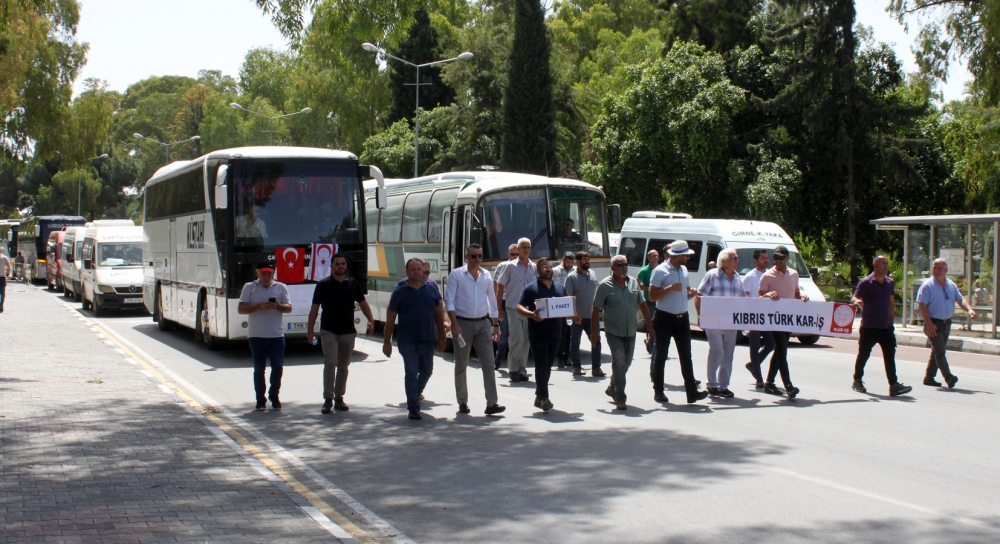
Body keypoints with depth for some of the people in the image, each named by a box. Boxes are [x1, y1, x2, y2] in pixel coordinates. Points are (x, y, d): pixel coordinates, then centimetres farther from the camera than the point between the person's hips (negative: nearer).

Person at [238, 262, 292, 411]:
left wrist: (278, 306, -16)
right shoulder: (249, 288, 4)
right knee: (259, 369, 4)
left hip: (276, 335, 1)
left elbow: (289, 308, 6)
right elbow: (241, 309, -2)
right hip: (256, 335, -1)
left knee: (278, 367, -2)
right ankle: (260, 400, 13)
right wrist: (259, 306, -17)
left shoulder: (281, 287, 8)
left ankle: (274, 396, 17)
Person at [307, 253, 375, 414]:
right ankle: (328, 399, -11)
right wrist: (310, 329, 0)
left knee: (343, 366, 9)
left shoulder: (353, 284, 7)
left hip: (348, 332, 3)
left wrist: (371, 320, -2)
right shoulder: (323, 285, -1)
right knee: (330, 363, -14)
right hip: (329, 331, -3)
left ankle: (339, 398, 19)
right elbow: (314, 308, 2)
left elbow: (363, 303, 13)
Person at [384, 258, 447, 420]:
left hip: (427, 340, 4)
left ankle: (415, 396, 39)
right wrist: (387, 342, -2)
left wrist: (441, 337, 9)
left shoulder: (432, 290, 8)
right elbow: (390, 318, 1)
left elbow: (439, 314, 13)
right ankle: (413, 408, -2)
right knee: (411, 373, -8)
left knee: (426, 371, 15)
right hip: (407, 341, -4)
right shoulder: (399, 292, 0)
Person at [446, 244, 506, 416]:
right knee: (461, 365, 6)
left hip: (483, 324, 3)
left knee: (488, 363, -7)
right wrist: (454, 324, -16)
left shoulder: (486, 276, 9)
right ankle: (462, 402, 17)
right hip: (463, 324, -3)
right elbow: (449, 301, -6)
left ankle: (491, 403, -10)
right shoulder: (456, 275, -3)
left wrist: (496, 325, 14)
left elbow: (492, 301, 16)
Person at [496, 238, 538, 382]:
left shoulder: (534, 268, 9)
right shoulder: (511, 267, 0)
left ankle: (522, 369, 13)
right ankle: (513, 369, -2)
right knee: (516, 338, -11)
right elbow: (500, 286, 2)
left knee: (525, 340, 6)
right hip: (513, 308, -4)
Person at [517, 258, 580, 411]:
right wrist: (532, 314, -26)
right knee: (541, 366, -9)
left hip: (554, 334, 5)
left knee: (547, 366, 12)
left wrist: (573, 317, -3)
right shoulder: (531, 288, -3)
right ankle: (544, 398, -8)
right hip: (537, 333, -5)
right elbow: (519, 307, -8)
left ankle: (539, 396, 23)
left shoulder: (561, 288, 13)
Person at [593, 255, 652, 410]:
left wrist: (649, 325, 11)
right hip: (614, 333, -5)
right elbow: (595, 310, -7)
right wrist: (594, 332, -11)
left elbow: (642, 305, 15)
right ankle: (620, 399, -12)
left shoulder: (633, 283, 8)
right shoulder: (605, 285, -7)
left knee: (626, 363, 14)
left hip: (631, 332, 5)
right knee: (619, 362, -13)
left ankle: (612, 389, 35)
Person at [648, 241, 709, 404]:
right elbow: (652, 296, -14)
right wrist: (671, 288, -23)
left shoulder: (684, 270, 13)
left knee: (686, 355, -1)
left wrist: (690, 294, 2)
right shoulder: (660, 271, -10)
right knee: (661, 356, 5)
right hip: (665, 318, -6)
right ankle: (658, 391, 14)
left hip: (682, 318, 6)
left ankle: (692, 392, -6)